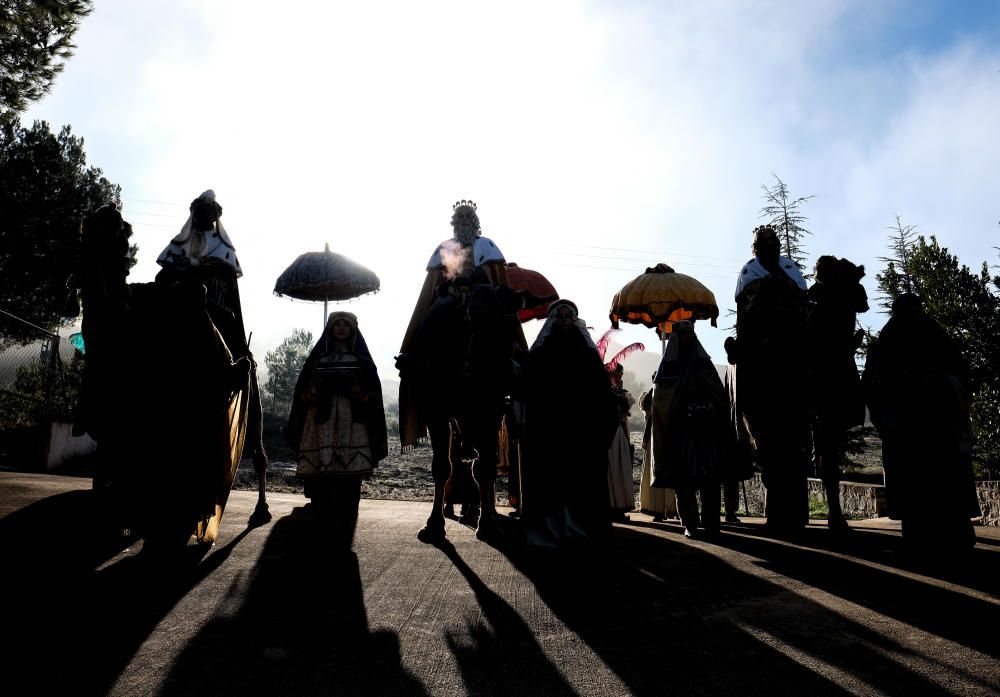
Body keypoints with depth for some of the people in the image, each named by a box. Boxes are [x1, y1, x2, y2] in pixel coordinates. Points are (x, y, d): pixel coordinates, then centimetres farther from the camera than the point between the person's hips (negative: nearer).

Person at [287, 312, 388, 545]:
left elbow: (374, 393, 9)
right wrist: (318, 389, -8)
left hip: (351, 424, -1)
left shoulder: (361, 359, 16)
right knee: (320, 481, -8)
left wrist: (357, 392, -12)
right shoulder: (317, 357, 19)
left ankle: (344, 532, -5)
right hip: (321, 423, 1)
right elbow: (302, 390, 13)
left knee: (349, 480, -8)